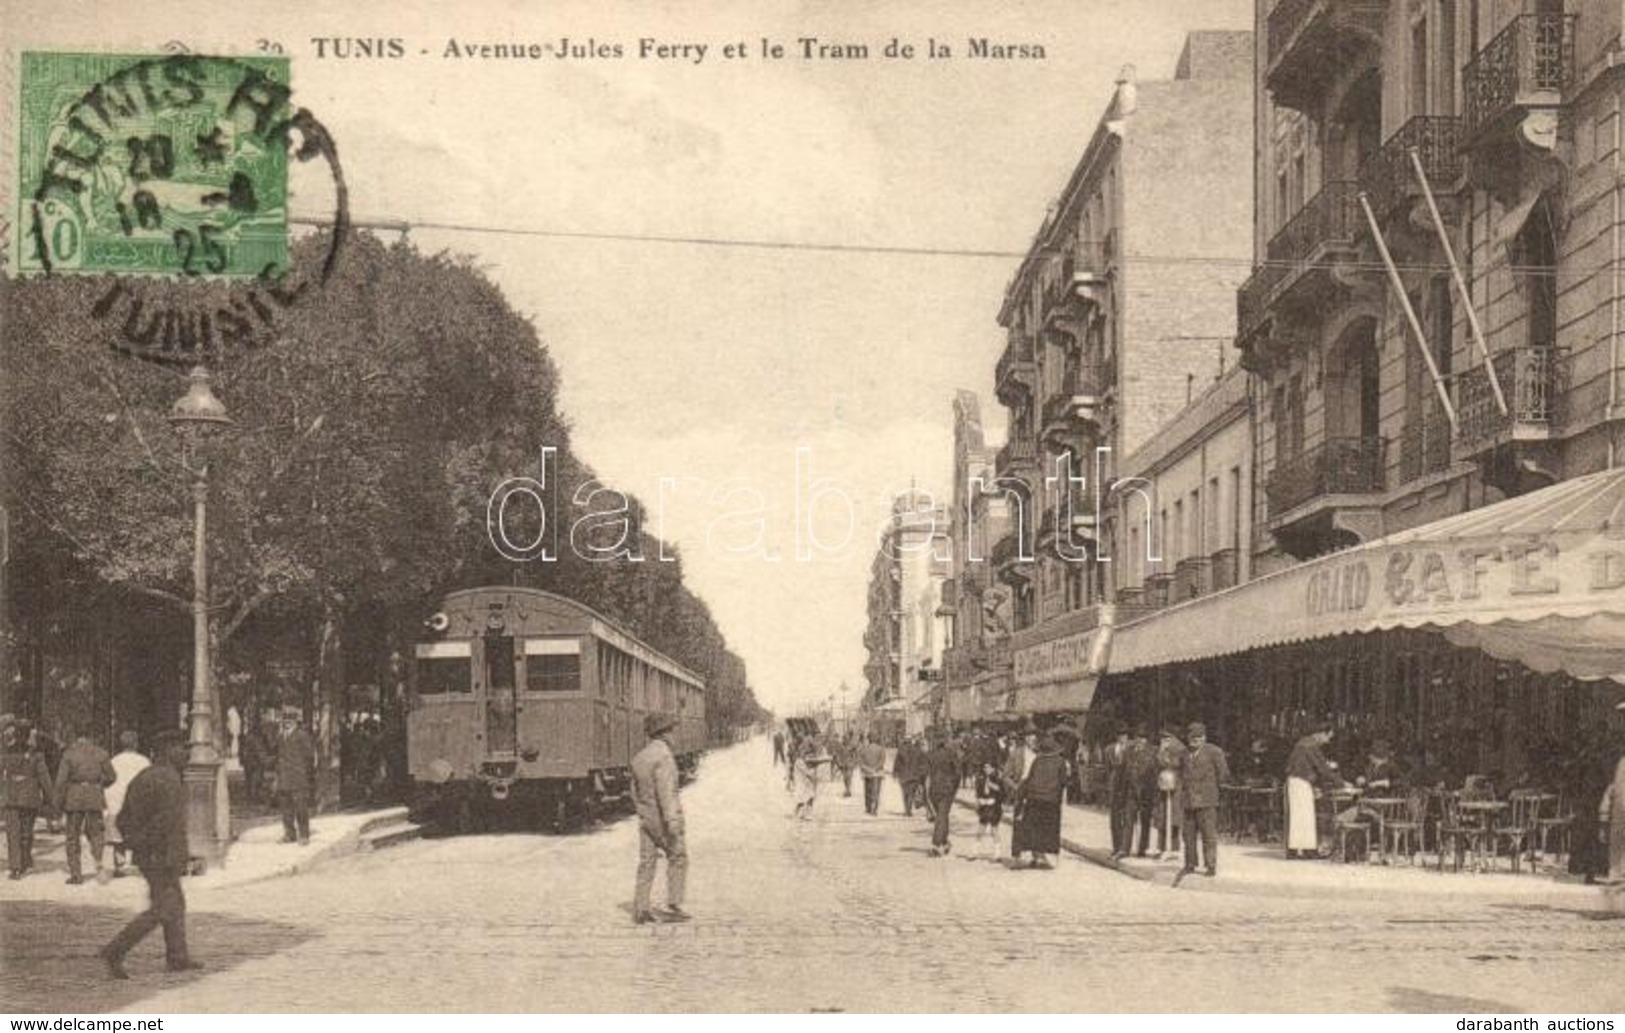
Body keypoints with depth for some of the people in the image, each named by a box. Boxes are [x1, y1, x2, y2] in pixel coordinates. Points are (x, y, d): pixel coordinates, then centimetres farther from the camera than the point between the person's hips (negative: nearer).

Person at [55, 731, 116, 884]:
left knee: (73, 835, 8)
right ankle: (99, 862, -11)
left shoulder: (69, 753, -3)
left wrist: (59, 802, -2)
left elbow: (61, 779, -9)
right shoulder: (100, 753, 4)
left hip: (74, 797, -2)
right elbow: (111, 776, 6)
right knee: (94, 831, 15)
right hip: (95, 797, 2)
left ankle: (75, 874, 8)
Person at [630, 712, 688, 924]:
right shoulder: (663, 756, -18)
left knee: (646, 862, 8)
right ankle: (672, 907, 3)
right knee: (678, 859, 5)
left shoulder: (639, 758, 8)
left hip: (645, 818, 7)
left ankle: (640, 909, 5)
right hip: (664, 817, -7)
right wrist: (672, 821, -24)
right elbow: (666, 791, -24)